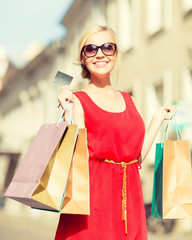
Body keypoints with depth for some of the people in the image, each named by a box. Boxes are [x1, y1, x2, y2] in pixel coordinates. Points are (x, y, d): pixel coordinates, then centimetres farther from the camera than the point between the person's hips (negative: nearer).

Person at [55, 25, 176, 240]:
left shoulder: (127, 100, 14)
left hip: (129, 197, 5)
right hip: (94, 196, -5)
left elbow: (136, 156, 11)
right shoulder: (79, 101, -2)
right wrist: (68, 111, -16)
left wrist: (158, 118, 17)